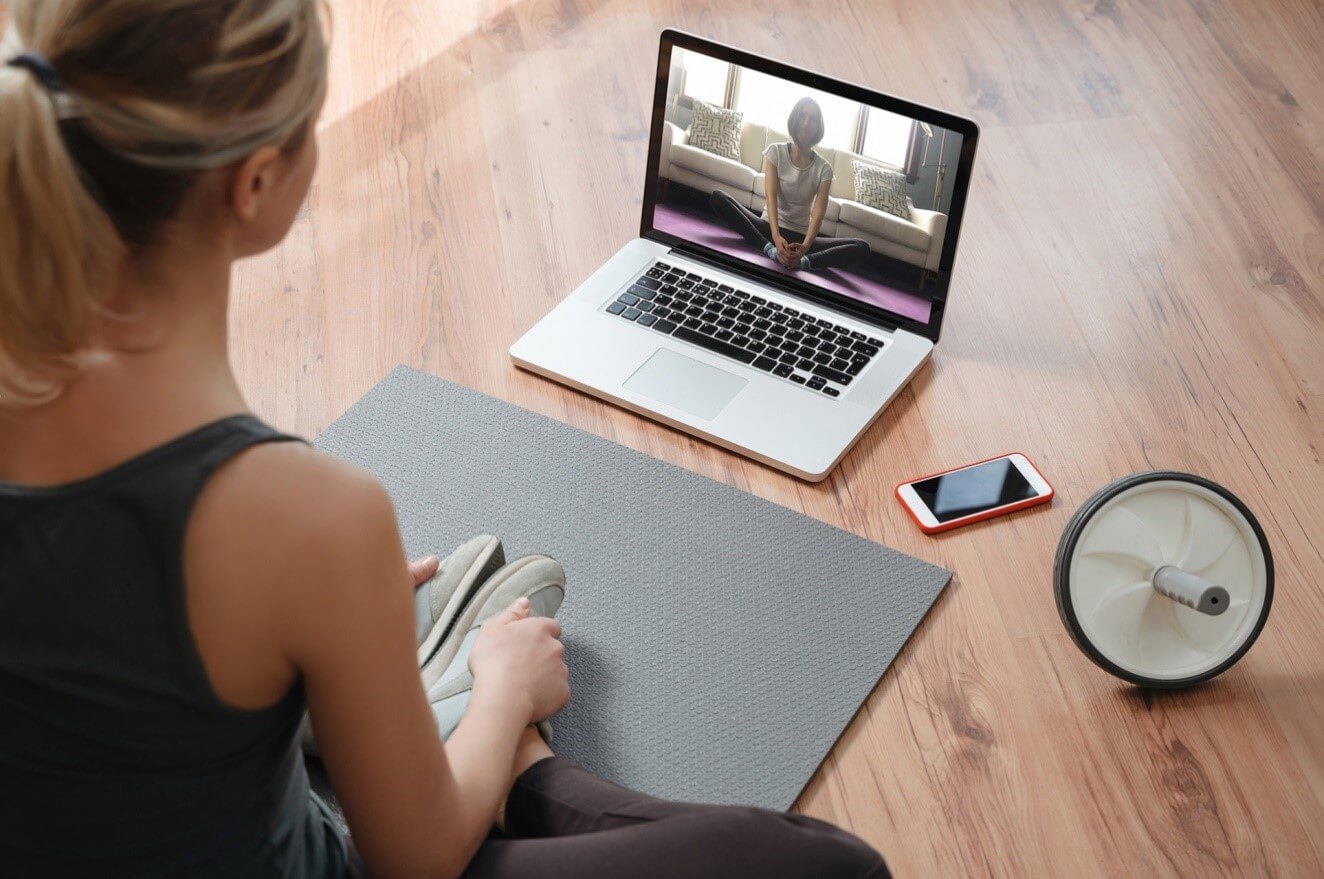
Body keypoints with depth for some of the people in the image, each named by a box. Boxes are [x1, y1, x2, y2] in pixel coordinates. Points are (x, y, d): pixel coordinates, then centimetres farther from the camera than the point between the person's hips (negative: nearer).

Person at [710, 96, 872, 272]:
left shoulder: (823, 168, -1)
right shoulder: (775, 151, -2)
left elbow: (818, 211, -13)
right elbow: (770, 196, -15)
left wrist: (805, 246, -35)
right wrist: (776, 236, -34)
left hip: (801, 236, 1)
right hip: (770, 226, 0)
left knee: (862, 248, -24)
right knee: (717, 197, -26)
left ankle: (804, 261, -48)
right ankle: (770, 249, -41)